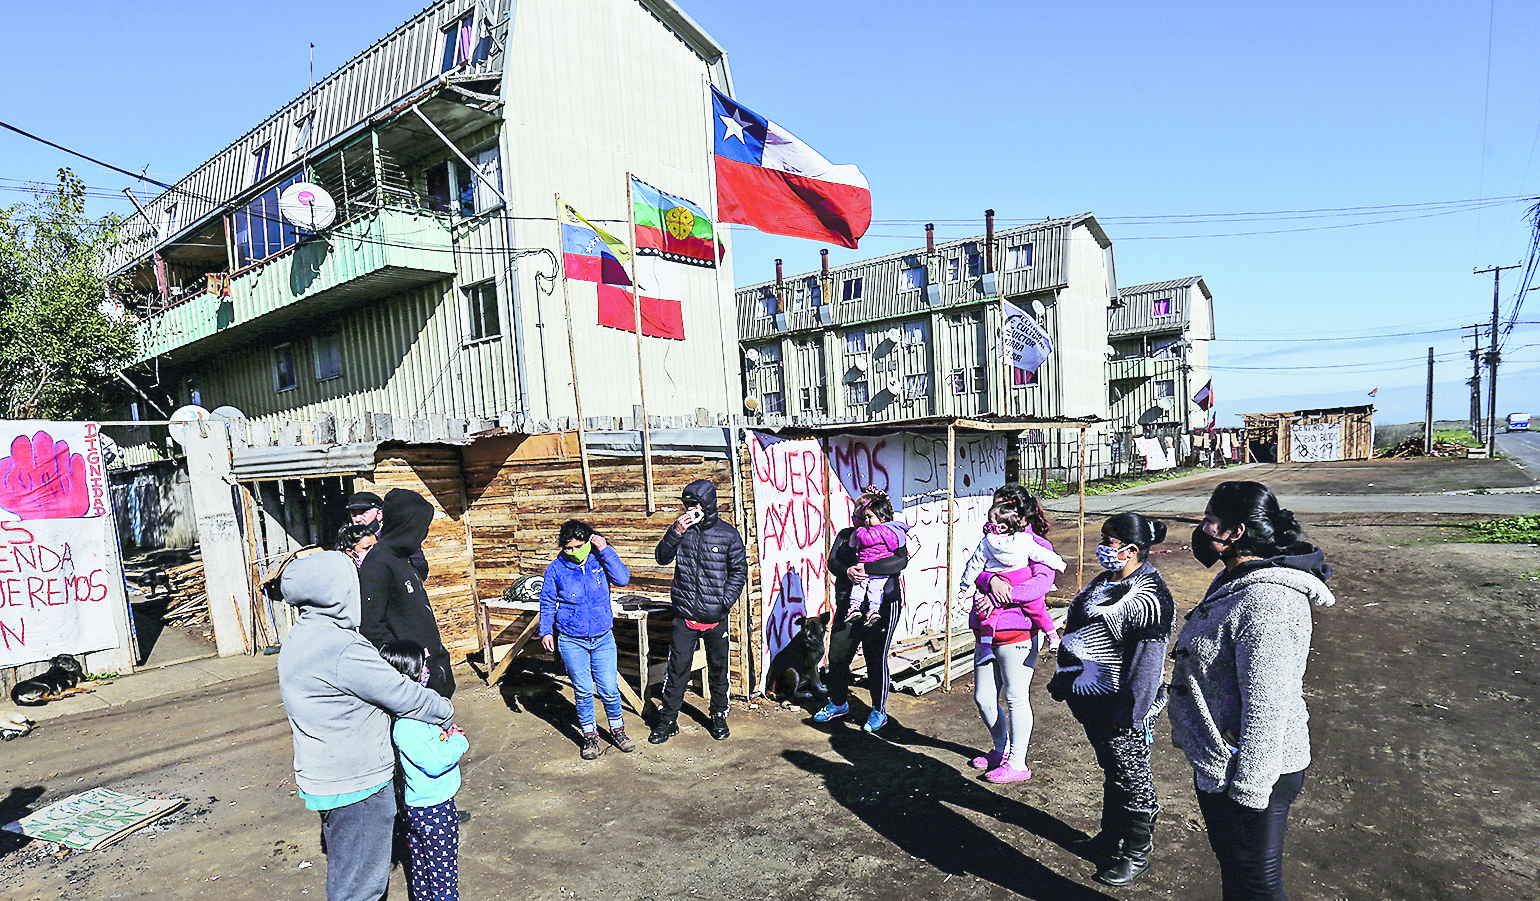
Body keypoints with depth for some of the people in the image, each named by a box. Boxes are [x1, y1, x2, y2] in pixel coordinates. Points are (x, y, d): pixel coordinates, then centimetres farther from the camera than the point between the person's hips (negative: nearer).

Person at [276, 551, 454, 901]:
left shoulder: (300, 639, 4)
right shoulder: (341, 649, -28)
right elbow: (402, 696, -20)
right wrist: (445, 712, -3)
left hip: (324, 777, 10)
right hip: (355, 786, -10)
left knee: (346, 870, 26)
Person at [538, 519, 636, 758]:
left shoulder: (599, 560, -3)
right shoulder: (556, 569, -4)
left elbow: (622, 578, -17)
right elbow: (547, 602, 6)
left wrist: (605, 550, -18)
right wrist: (546, 631, -2)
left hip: (603, 638, 0)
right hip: (572, 642, 0)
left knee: (609, 689, 2)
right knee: (583, 691, 6)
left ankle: (617, 730, 26)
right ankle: (590, 735, 25)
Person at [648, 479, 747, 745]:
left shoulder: (728, 534, -4)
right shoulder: (682, 530, 2)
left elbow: (739, 571, 1)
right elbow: (662, 558, -2)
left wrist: (725, 602, -8)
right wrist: (675, 533, -17)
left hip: (716, 619, -1)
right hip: (685, 616, 1)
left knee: (718, 669, 13)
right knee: (676, 669, 4)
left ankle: (719, 718, 31)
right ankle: (667, 721, 18)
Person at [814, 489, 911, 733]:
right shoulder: (845, 535, 12)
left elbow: (900, 561, -21)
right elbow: (832, 561, -1)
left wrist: (867, 568, -29)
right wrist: (847, 571, -24)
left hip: (882, 605, -4)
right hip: (848, 604, 5)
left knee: (876, 659, 3)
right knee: (837, 655, 9)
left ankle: (879, 711, 22)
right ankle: (838, 703, 32)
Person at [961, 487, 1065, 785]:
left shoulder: (1037, 545, -3)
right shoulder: (990, 542, 12)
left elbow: (1041, 585, -18)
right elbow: (972, 574, -2)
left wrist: (1000, 595, -23)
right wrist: (991, 581, -23)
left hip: (1017, 633, -6)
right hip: (986, 633, 6)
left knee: (1016, 698, 2)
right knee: (983, 697, 10)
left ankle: (1017, 763, 16)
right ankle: (1002, 749, 33)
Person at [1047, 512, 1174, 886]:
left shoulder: (1150, 596, -22)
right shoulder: (1103, 581, 7)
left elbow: (1148, 660, -24)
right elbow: (1076, 630, 15)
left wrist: (1128, 713, -23)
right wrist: (1062, 682, 20)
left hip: (1121, 705, -8)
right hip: (1092, 701, 9)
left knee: (1132, 779, 9)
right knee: (1111, 771, 24)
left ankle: (1136, 854, 26)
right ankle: (1112, 836, 41)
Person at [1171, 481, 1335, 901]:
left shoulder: (1267, 603, -28)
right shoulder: (1235, 581, 7)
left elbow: (1266, 709, -28)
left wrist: (1248, 790, -22)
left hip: (1250, 773, -10)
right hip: (1216, 763, 10)